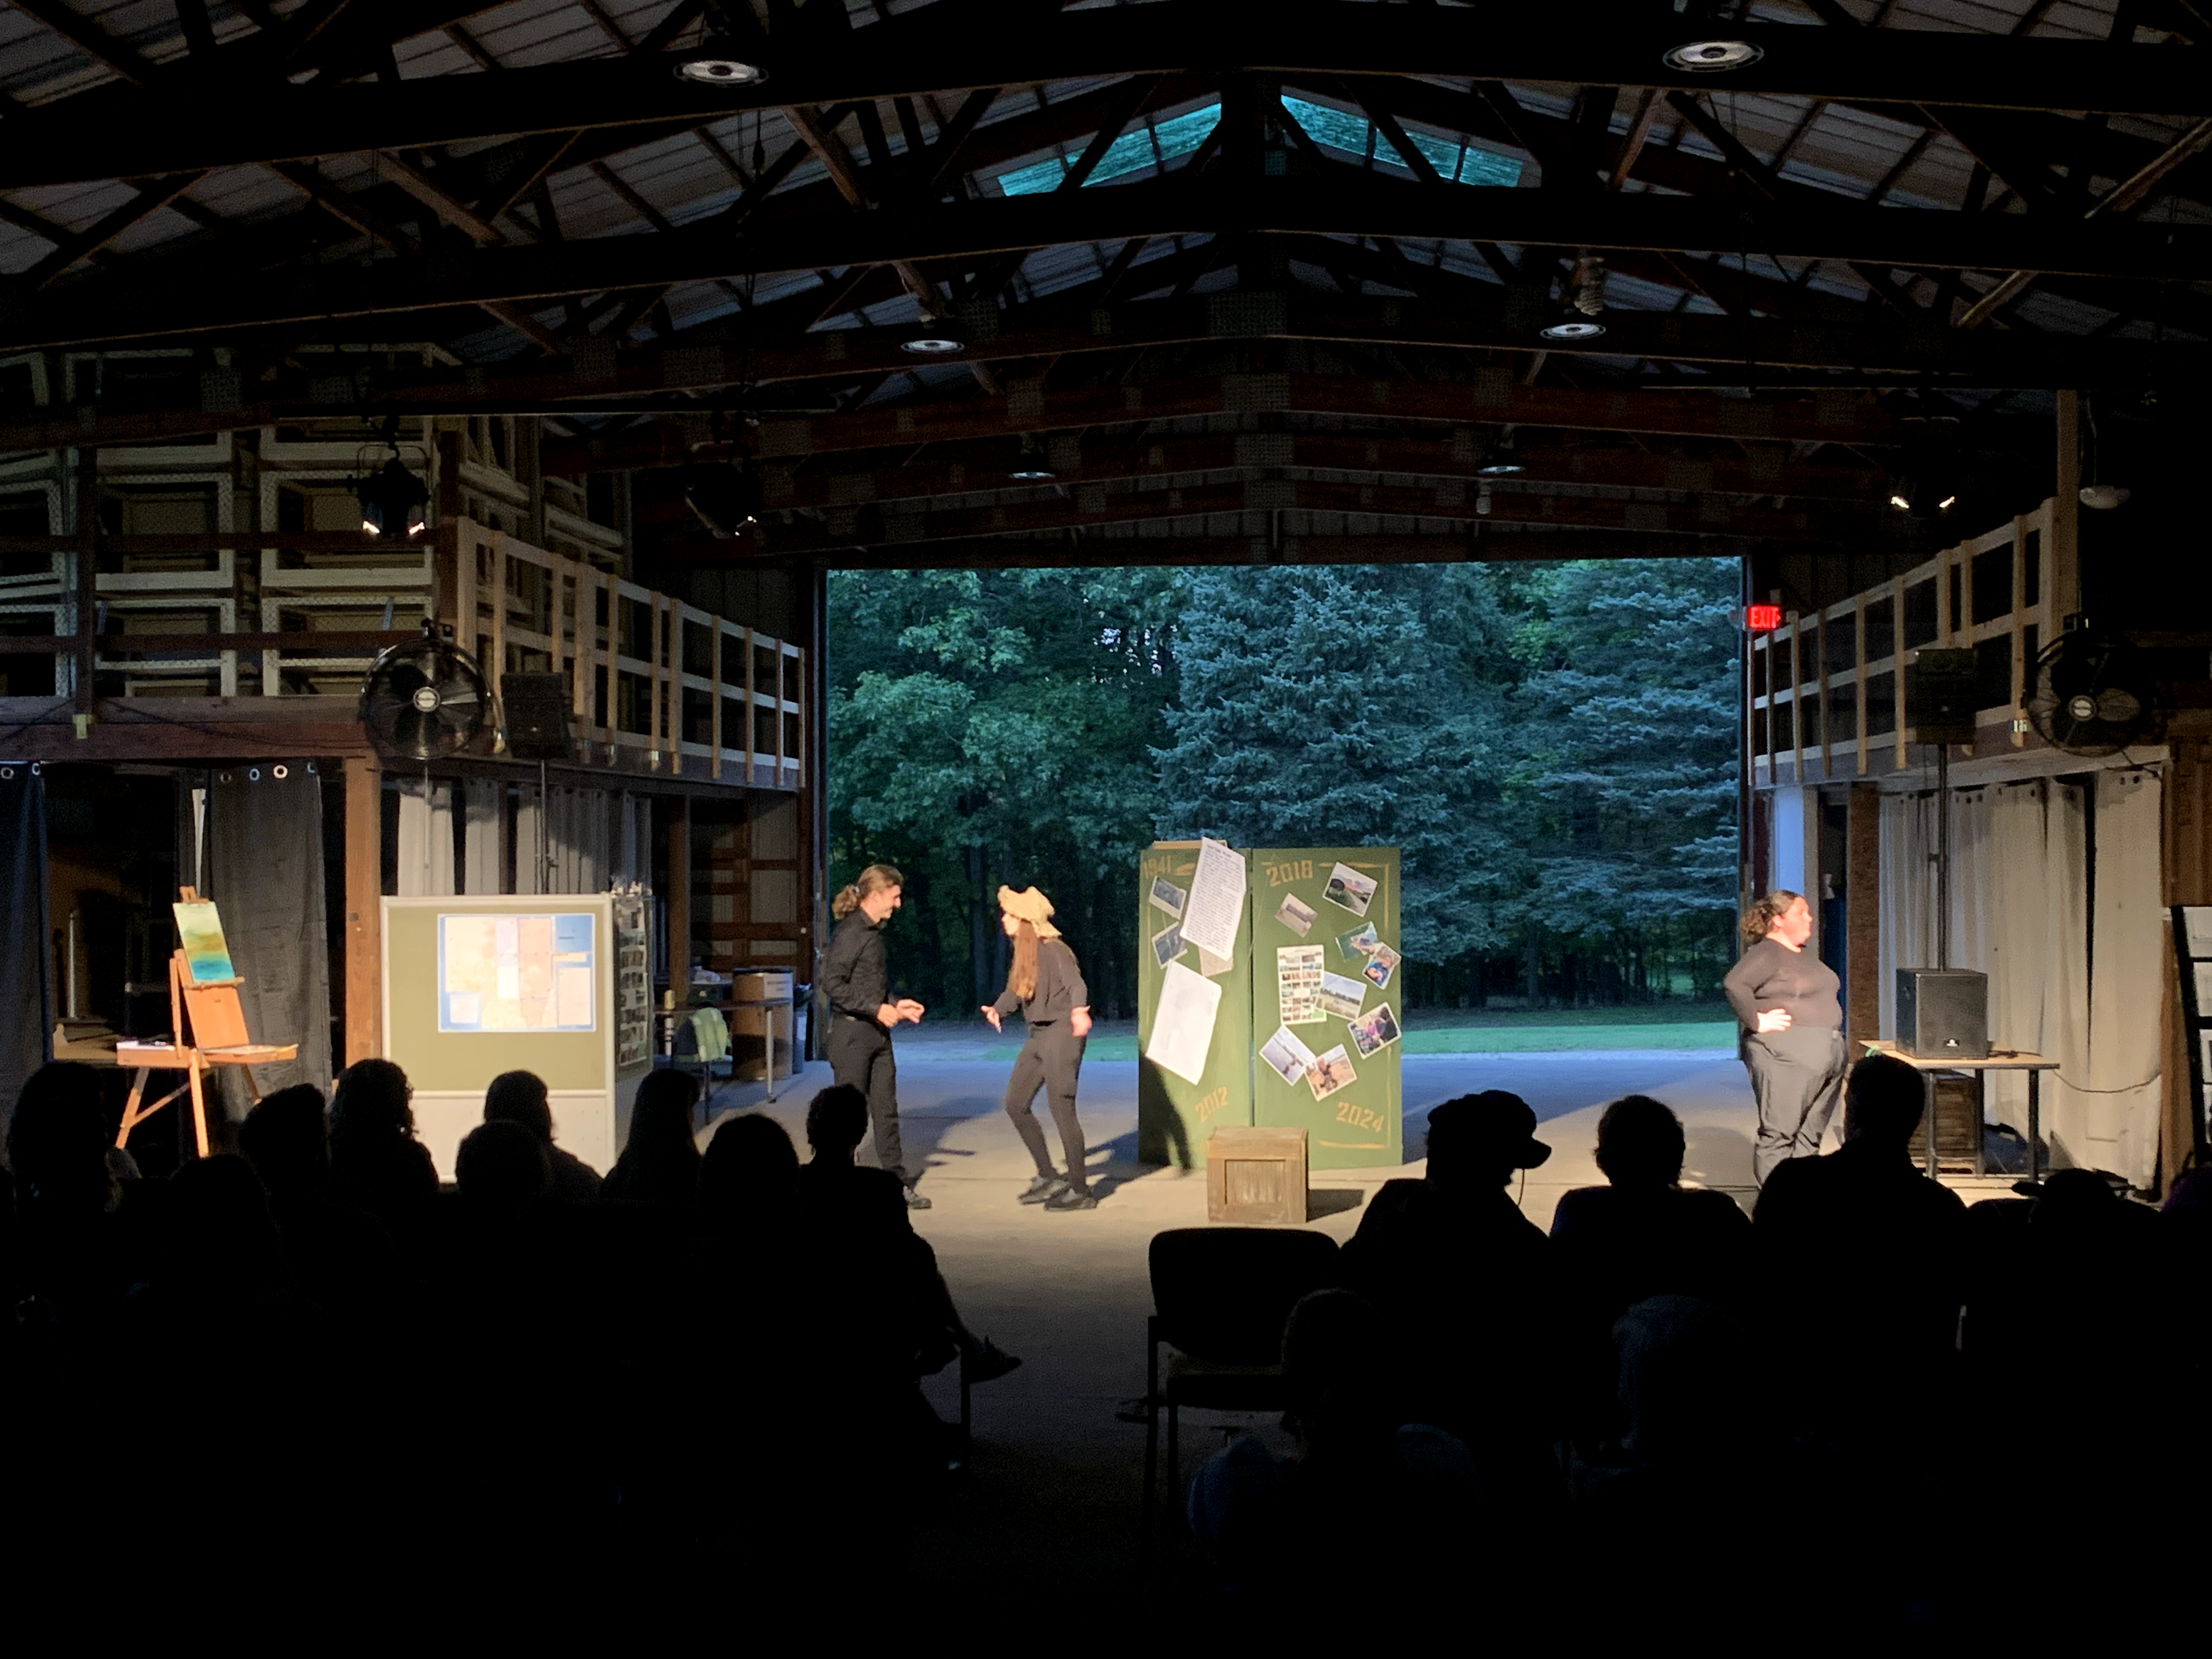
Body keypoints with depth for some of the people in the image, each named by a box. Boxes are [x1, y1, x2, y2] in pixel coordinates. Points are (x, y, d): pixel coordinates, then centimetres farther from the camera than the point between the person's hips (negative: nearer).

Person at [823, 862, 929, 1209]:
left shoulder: (873, 932, 14)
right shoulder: (851, 932, -14)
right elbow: (832, 983, -21)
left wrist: (895, 1006, 12)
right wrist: (876, 1009, -21)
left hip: (877, 1033, 9)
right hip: (851, 1033, -9)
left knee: (886, 1110, 10)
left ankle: (897, 1184, 14)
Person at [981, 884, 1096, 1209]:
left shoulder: (1053, 951, -15)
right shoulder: (1023, 953, 11)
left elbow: (1076, 984, -29)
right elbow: (1014, 991, 19)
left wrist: (1078, 1011, -49)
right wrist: (997, 1009, -2)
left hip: (1061, 1032, -10)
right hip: (1038, 1035, 10)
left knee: (1061, 1109, -6)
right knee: (1015, 1103, 10)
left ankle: (1080, 1191, 4)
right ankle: (1049, 1177, 20)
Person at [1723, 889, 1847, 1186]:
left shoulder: (1804, 955, 19)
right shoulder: (1766, 954, -10)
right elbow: (1734, 984, -25)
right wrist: (1757, 1022, -21)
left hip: (1826, 1059, 9)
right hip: (1787, 1059, -9)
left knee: (1810, 1138, 11)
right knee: (1779, 1136, -8)